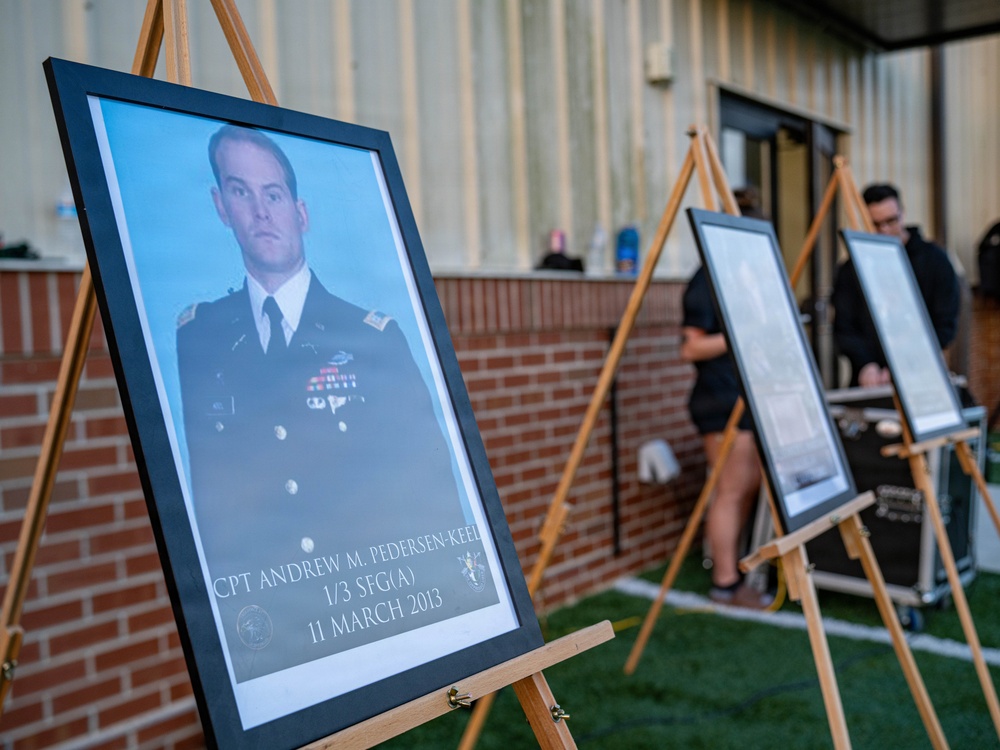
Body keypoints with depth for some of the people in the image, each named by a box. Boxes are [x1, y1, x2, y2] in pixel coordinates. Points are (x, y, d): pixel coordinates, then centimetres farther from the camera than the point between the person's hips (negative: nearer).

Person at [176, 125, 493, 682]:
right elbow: (206, 477, 9)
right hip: (260, 617, 1)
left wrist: (450, 596, -10)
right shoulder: (198, 335, 6)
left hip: (375, 598, -1)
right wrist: (220, 597, 2)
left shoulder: (373, 336, 1)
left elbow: (430, 479, -1)